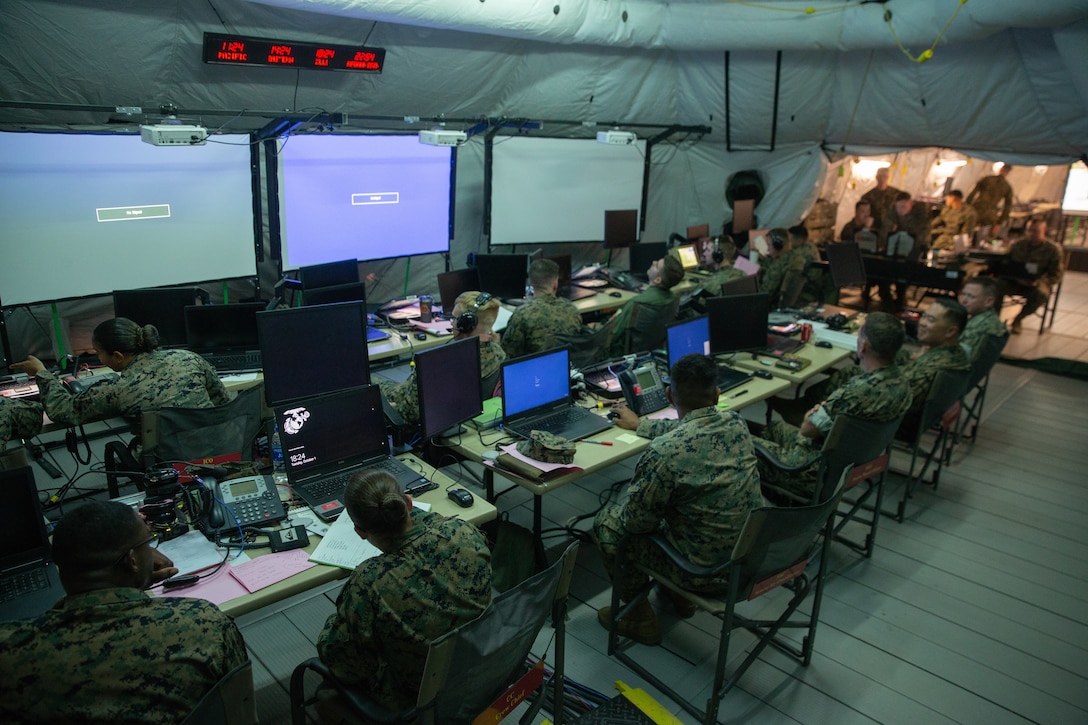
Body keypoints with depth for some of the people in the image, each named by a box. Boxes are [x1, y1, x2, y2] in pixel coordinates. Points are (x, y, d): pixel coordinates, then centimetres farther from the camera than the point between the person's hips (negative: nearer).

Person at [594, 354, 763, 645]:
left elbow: (636, 522, -14)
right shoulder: (737, 424, -6)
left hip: (710, 573, -7)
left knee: (608, 521, 11)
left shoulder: (663, 453, -28)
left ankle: (640, 619, 26)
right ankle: (678, 598, 40)